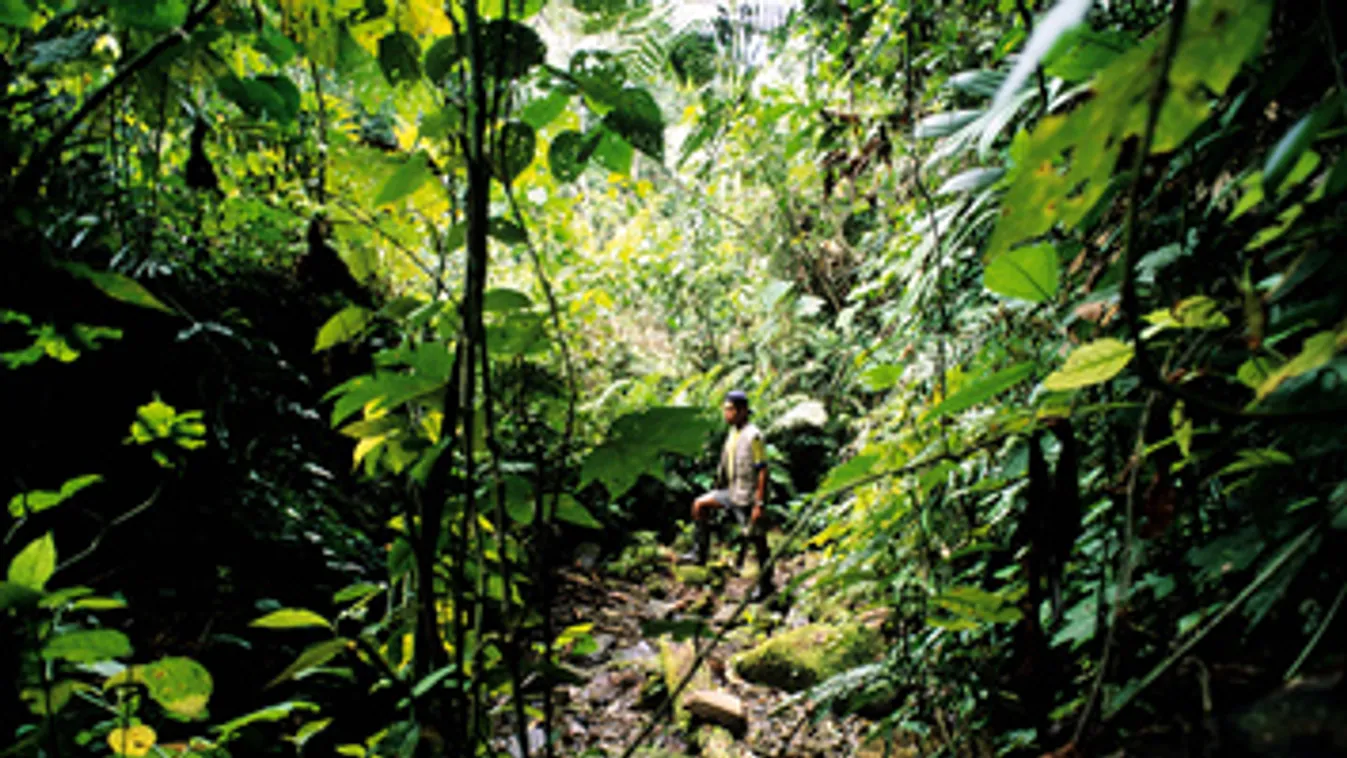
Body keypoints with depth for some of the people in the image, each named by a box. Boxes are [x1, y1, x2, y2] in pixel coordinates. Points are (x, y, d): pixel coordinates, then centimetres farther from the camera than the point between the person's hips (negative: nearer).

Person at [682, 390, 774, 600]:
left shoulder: (753, 436, -20)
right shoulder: (733, 432, 7)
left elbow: (762, 471, -21)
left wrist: (759, 504, -23)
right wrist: (721, 484, 21)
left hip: (748, 497, -9)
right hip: (732, 492, 9)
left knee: (757, 540, 2)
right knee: (700, 505, 7)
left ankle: (765, 584, 16)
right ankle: (700, 553, 15)